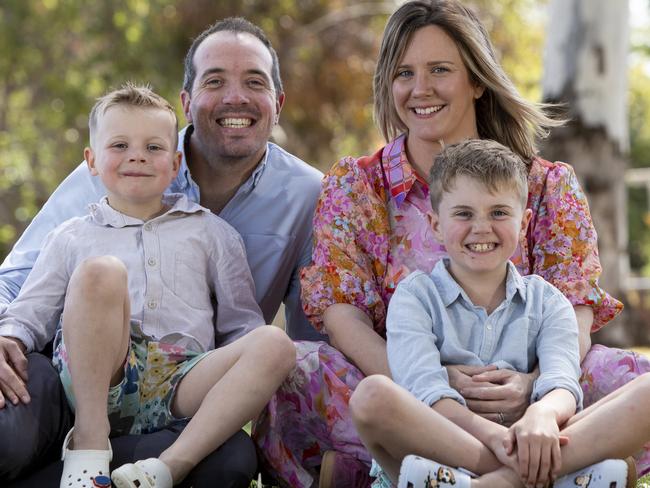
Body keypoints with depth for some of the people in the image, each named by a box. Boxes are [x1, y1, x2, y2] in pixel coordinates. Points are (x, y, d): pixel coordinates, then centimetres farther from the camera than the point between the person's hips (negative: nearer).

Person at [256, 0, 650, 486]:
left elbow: (575, 317, -3)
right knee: (288, 375, -31)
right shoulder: (353, 185, 7)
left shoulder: (549, 187, 7)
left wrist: (533, 383, -27)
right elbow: (340, 314, -5)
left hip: (518, 402, 1)